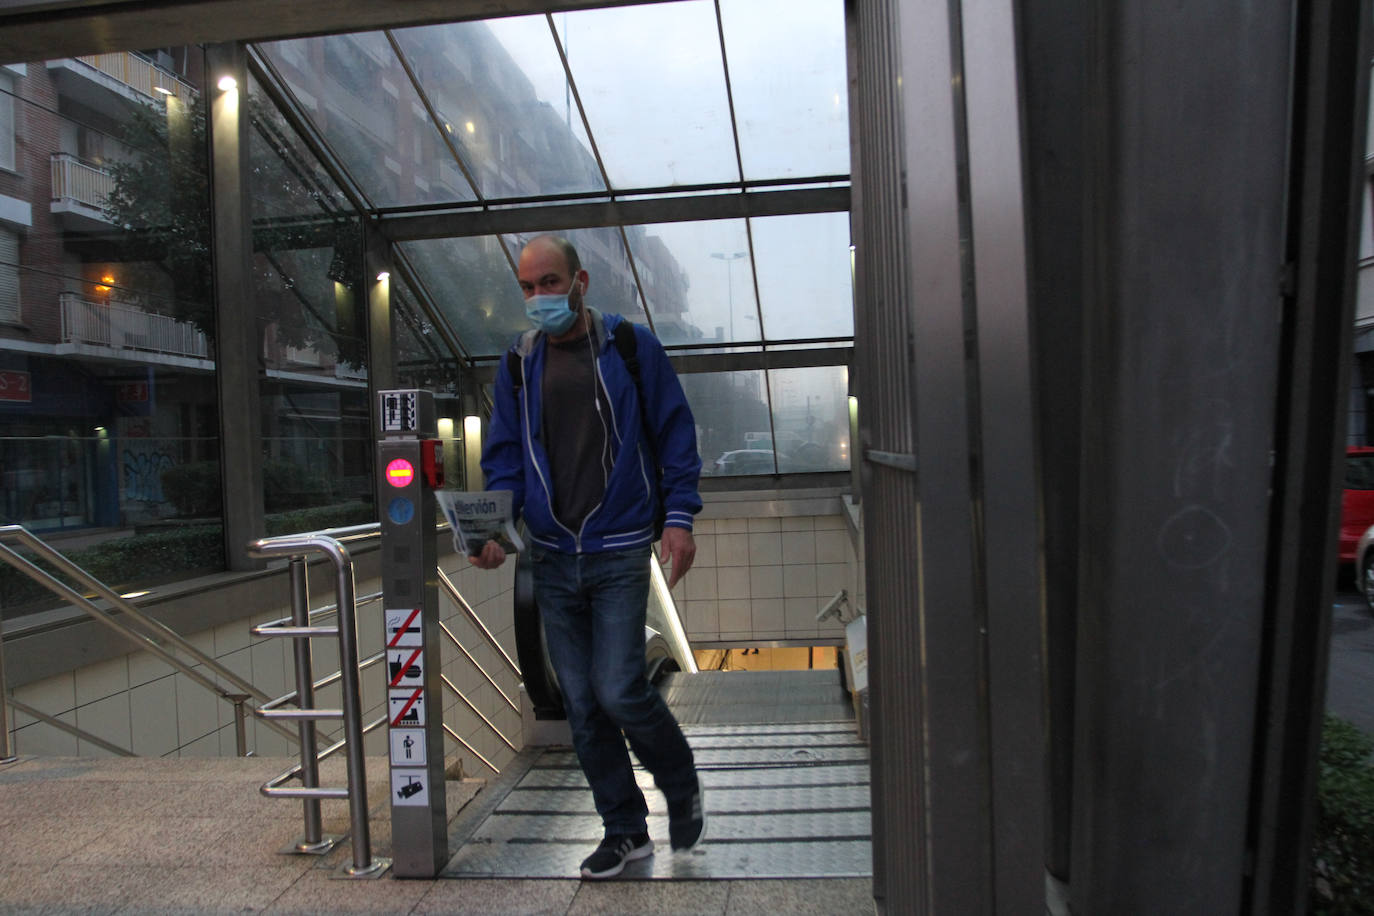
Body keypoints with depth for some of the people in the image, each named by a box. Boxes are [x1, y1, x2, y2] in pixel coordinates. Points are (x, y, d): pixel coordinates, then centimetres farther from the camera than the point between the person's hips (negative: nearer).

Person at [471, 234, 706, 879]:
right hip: (552, 557, 4)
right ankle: (625, 831, 27)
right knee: (581, 704, 9)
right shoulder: (518, 363, 8)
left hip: (619, 552, -4)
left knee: (618, 691, -8)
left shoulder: (632, 347, -1)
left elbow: (675, 434, 1)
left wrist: (678, 516, -8)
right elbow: (504, 455, 9)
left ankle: (683, 787, 23)